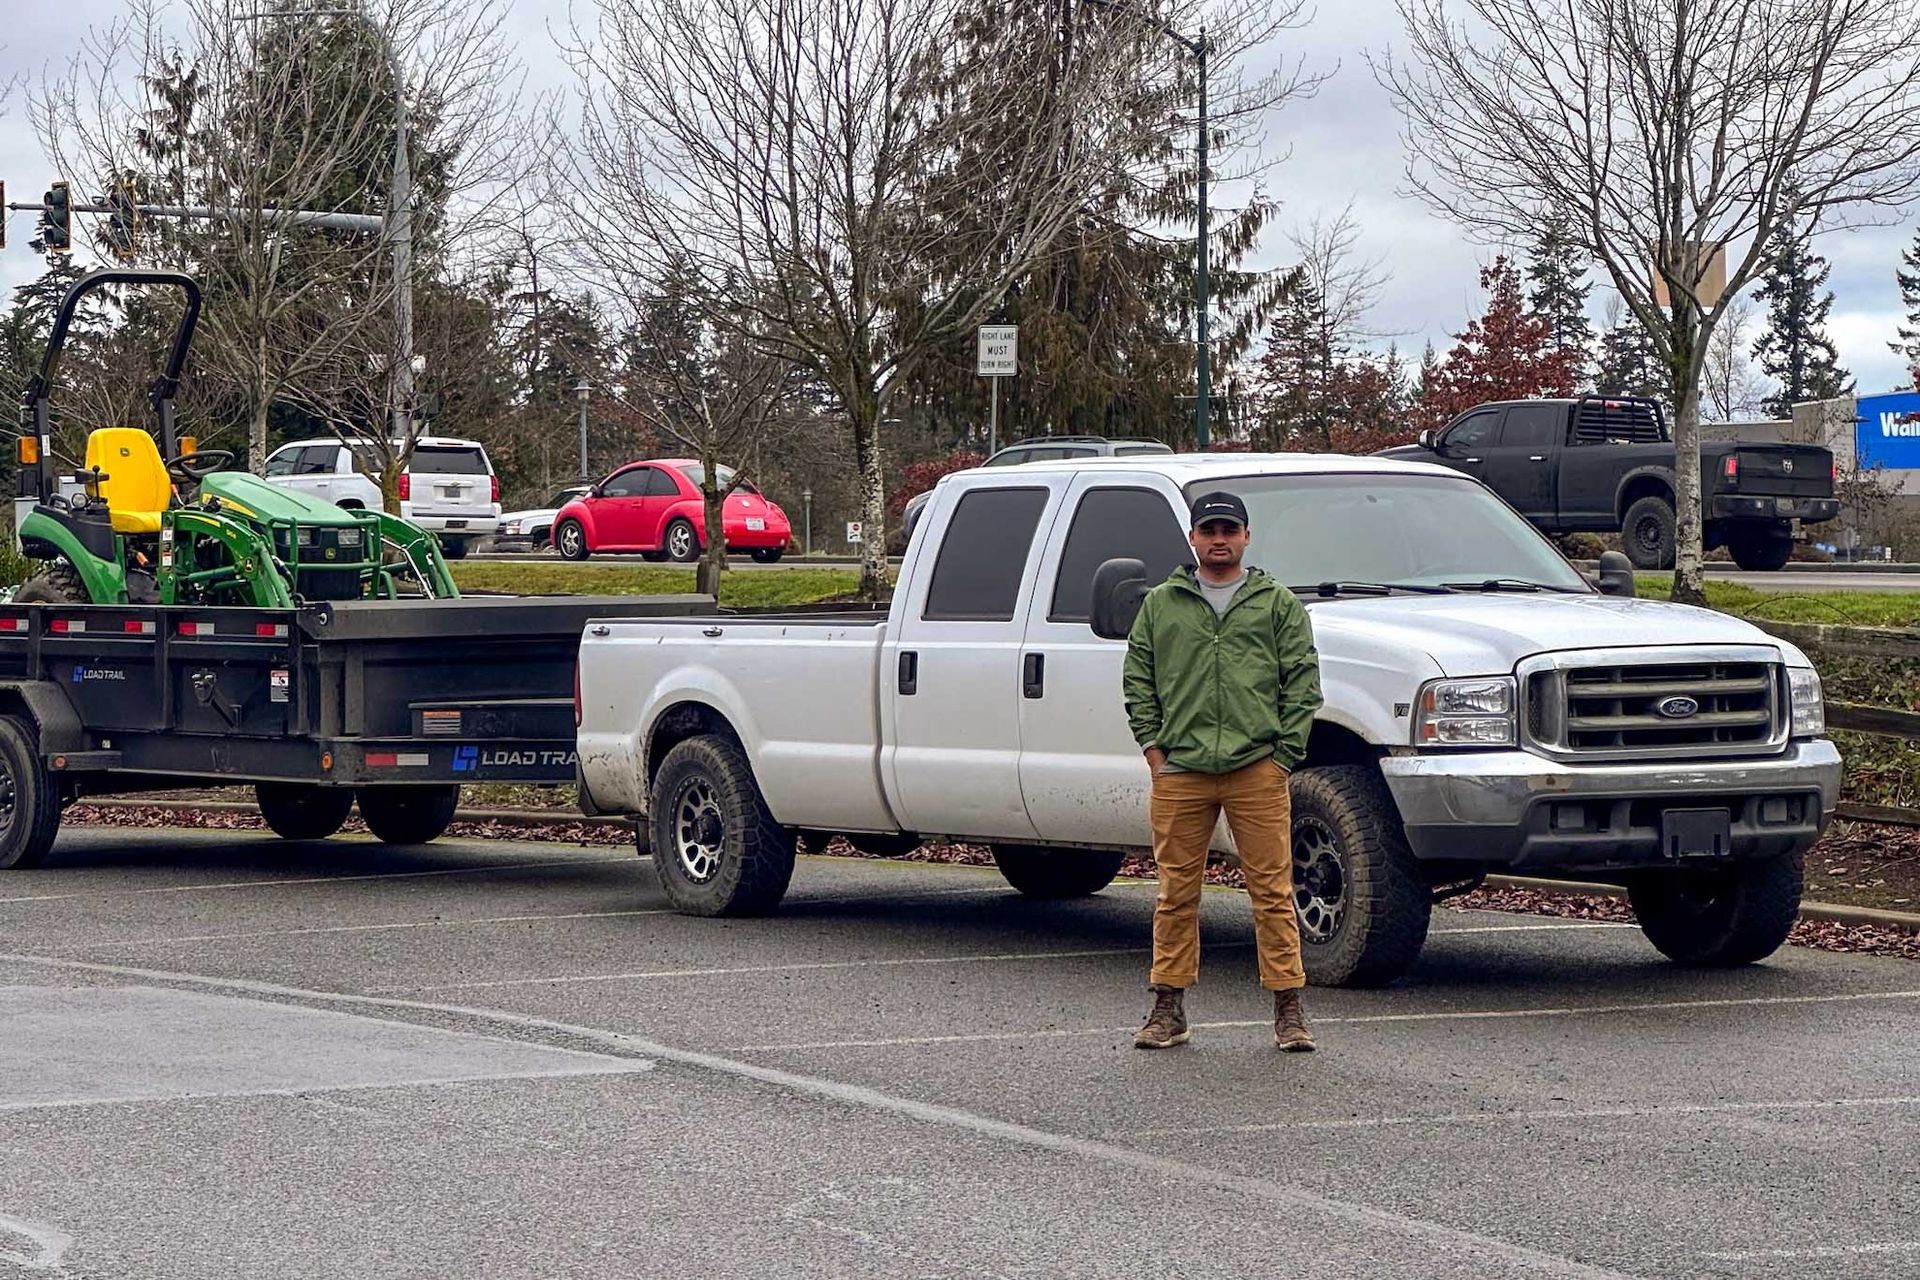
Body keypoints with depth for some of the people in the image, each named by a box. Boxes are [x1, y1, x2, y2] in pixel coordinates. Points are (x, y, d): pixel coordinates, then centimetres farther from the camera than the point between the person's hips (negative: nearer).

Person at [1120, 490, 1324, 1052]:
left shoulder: (1278, 603, 9)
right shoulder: (1161, 604, 14)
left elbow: (1303, 683, 6)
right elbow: (1137, 680, 14)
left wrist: (1283, 754, -2)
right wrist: (1153, 747, 4)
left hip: (1257, 771, -2)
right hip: (1179, 773, 2)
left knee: (1273, 890, -2)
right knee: (1177, 892, 4)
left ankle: (1288, 1009, 2)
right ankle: (1168, 1009, 11)